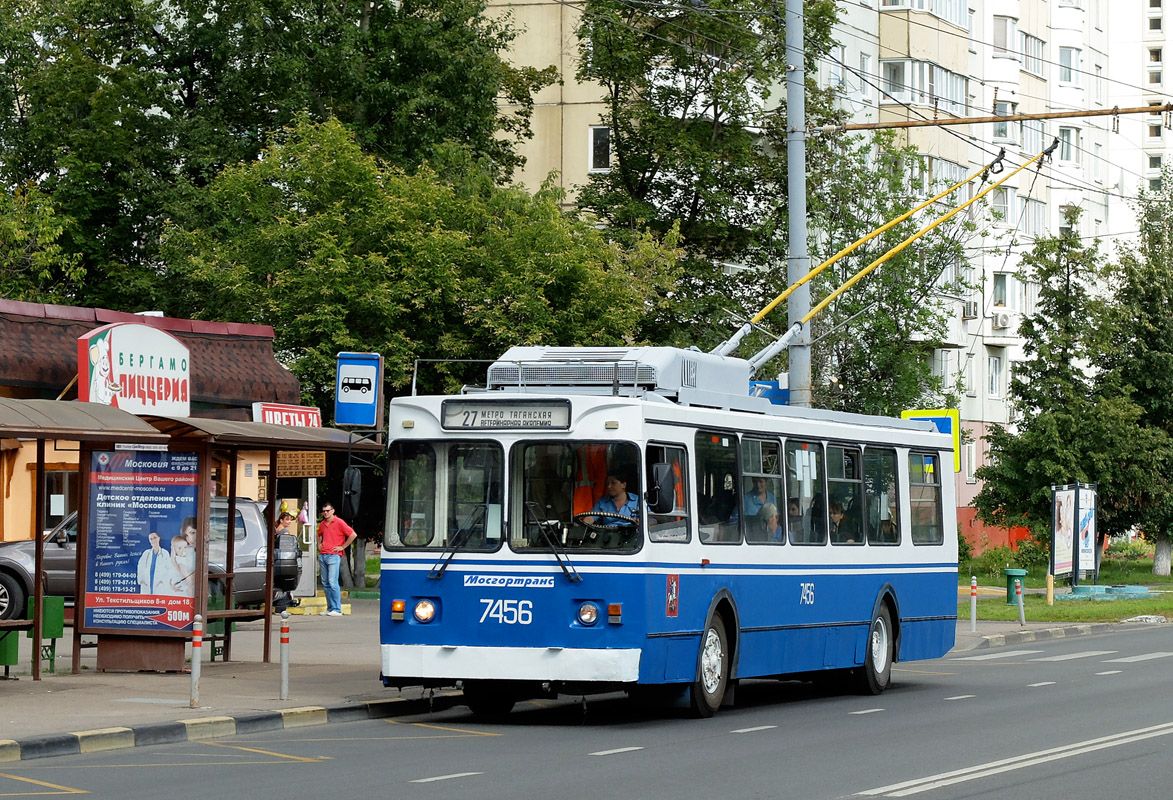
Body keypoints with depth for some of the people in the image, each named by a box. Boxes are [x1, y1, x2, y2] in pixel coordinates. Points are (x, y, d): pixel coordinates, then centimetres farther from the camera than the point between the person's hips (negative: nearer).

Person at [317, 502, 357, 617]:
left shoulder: (339, 523, -5)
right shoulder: (322, 524, 16)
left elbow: (353, 535, -8)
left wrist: (342, 547, -6)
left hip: (333, 556, -7)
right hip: (322, 555, 7)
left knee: (333, 582, -14)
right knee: (325, 583, 6)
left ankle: (337, 610, -13)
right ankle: (330, 608, 11)